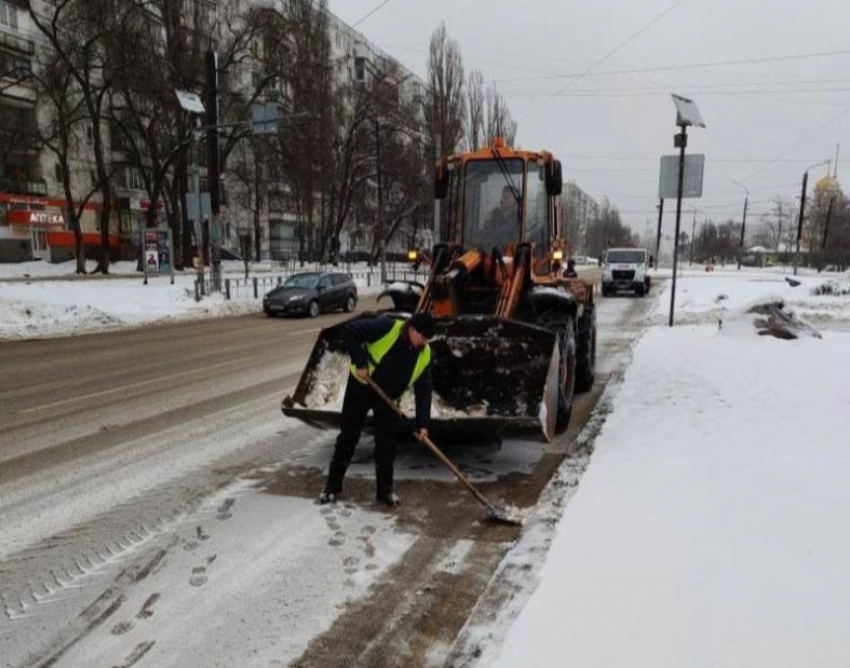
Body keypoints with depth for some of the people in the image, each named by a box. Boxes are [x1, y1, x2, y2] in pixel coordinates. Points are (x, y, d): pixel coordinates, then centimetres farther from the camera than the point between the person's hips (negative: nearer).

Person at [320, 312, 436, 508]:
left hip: (388, 397, 4)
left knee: (386, 444, 3)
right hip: (361, 387, -3)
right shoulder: (387, 327, -26)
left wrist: (422, 422, -14)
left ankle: (384, 490, 18)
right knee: (348, 436, 4)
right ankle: (333, 486, 18)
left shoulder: (424, 354, -10)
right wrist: (360, 363, -25)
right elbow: (349, 331, -24)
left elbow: (423, 389, -7)